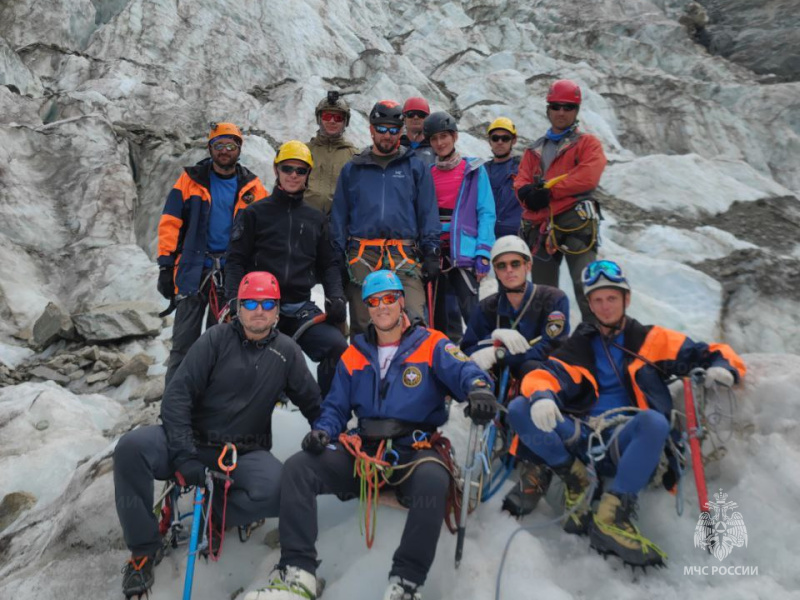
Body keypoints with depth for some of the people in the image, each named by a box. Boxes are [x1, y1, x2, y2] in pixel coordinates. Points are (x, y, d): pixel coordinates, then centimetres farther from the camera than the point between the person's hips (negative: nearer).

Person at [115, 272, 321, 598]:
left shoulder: (287, 351, 4)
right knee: (131, 447, -26)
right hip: (193, 440, 0)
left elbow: (313, 403, 12)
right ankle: (143, 549, -9)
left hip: (246, 454, 0)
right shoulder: (217, 339, -3)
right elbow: (178, 395, -9)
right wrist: (184, 454, -19)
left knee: (276, 490, -31)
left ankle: (218, 514, -1)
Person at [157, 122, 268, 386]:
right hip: (194, 269, -2)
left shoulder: (252, 187, 8)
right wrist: (165, 266, -6)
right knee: (184, 343, -3)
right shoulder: (191, 180, 3)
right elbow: (170, 223, 1)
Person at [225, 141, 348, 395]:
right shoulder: (255, 213, 10)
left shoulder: (316, 219, 18)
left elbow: (329, 264, 19)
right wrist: (235, 298, -9)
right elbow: (236, 260, 7)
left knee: (338, 348, -21)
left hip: (301, 309, 1)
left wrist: (336, 296, 0)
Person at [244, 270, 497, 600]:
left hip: (414, 449, -3)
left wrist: (478, 388, -39)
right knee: (297, 467, -17)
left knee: (433, 480, -38)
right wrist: (323, 431, -8)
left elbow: (463, 370, -14)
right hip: (363, 449, 4)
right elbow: (336, 406, 15)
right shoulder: (353, 356, 15)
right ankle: (297, 573, -18)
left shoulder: (431, 344, 3)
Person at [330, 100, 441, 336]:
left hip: (404, 257, -1)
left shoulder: (416, 167, 13)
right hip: (362, 258, 2)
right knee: (362, 326, 6)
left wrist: (431, 254, 1)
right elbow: (339, 217, 14)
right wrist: (337, 259, 7)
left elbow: (428, 214, 10)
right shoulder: (352, 170, 16)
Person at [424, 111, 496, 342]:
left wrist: (483, 253, -11)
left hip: (463, 251, -3)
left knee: (472, 313, -11)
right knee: (437, 315, 8)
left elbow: (486, 213, -2)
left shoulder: (473, 170, 4)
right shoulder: (427, 173, 12)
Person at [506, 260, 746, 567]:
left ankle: (612, 514, -32)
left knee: (654, 421, -35)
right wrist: (541, 396, -24)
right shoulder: (579, 345, 17)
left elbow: (710, 354, 13)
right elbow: (548, 374, 0)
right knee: (519, 409, -20)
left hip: (625, 442, -1)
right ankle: (575, 479, -12)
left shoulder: (650, 339, 14)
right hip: (581, 436, 2)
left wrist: (721, 367, -13)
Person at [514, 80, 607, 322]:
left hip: (576, 221, -5)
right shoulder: (535, 149, 22)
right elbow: (521, 180, 11)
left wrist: (548, 189, -11)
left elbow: (587, 177, -9)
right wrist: (527, 192, -13)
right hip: (541, 225, 5)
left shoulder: (587, 143, 9)